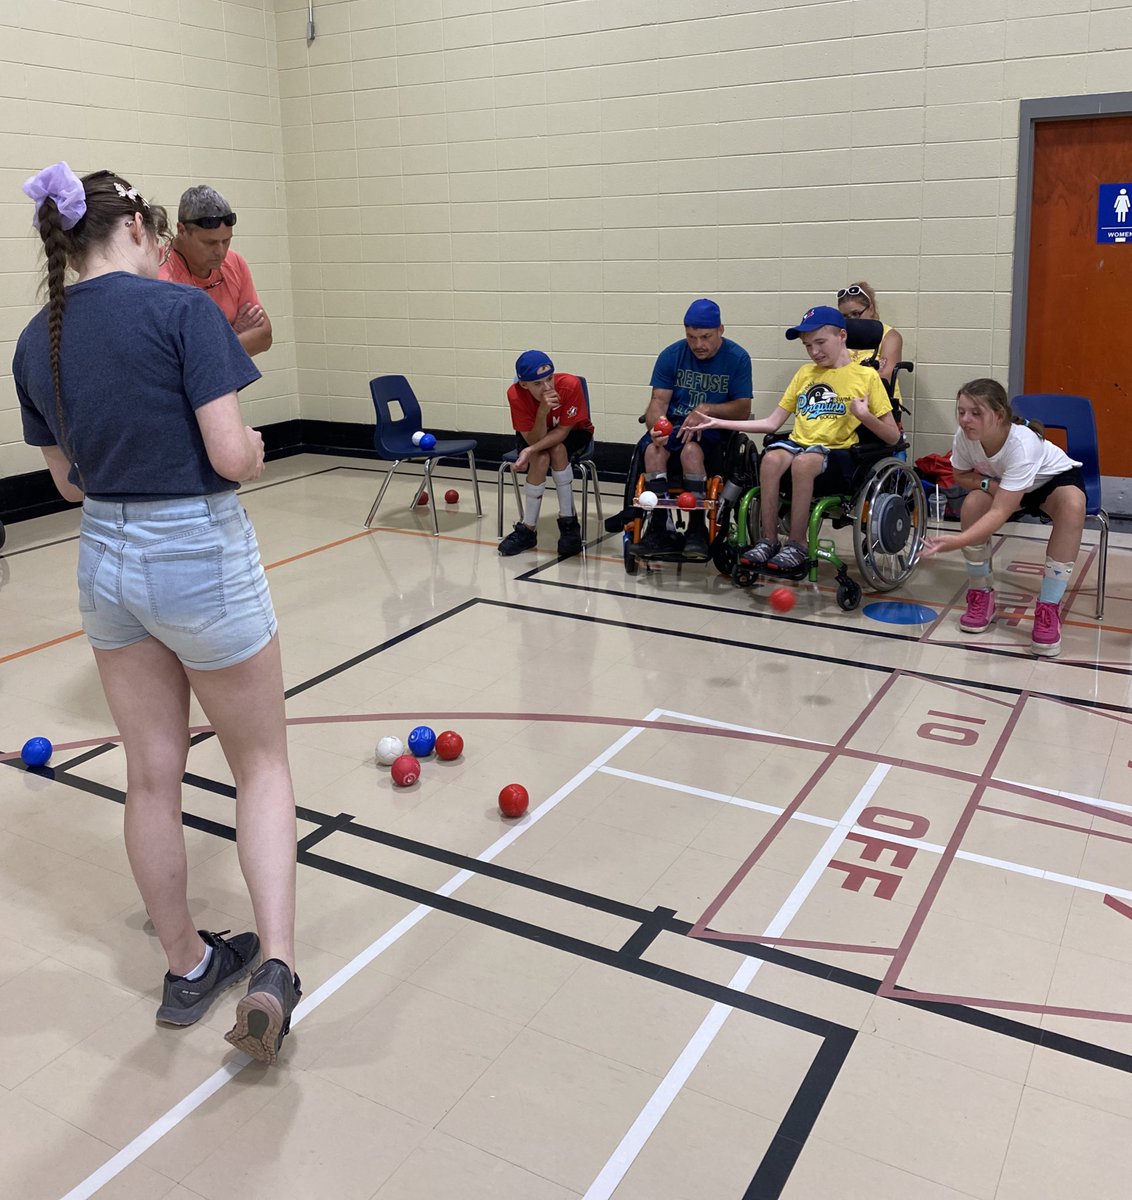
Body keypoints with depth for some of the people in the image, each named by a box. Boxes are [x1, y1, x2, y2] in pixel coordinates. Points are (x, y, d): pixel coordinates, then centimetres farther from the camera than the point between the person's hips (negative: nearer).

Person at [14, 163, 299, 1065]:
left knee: (152, 775, 15)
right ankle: (273, 967, -2)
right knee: (262, 764, 11)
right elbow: (233, 457, -19)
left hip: (105, 559, 6)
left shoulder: (36, 342, 4)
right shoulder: (182, 309, -15)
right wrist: (255, 443, 1)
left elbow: (70, 481, 12)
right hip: (202, 558, -5)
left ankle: (187, 967, 31)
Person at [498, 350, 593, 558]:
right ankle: (528, 530, -18)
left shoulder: (570, 384, -33)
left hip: (573, 433, 0)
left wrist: (530, 451, -40)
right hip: (535, 434, 1)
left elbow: (562, 431, -27)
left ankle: (568, 523, -22)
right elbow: (534, 440, -27)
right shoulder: (516, 394, -29)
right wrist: (543, 411, -45)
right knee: (541, 458, -31)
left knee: (556, 449, -33)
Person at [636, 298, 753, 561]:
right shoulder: (671, 355, 5)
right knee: (653, 450, -31)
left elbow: (743, 408, -7)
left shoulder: (737, 358, -2)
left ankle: (697, 529, -25)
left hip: (715, 429, -2)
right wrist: (655, 426, -25)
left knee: (691, 448, -35)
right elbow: (659, 400, -2)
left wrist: (706, 409, -23)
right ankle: (659, 530, -30)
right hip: (674, 423, 2)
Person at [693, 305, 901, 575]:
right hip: (798, 443, 4)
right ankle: (768, 541, -23)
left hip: (837, 453, -4)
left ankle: (797, 547, -26)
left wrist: (865, 416, -14)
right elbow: (772, 423, 19)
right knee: (772, 458, -30)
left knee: (803, 462, -36)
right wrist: (719, 423, 13)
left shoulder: (866, 376, 6)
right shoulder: (805, 373, 20)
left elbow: (893, 438, 5)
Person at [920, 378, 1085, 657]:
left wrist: (957, 541, -60)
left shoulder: (1021, 444, -41)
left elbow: (1000, 512, -46)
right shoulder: (964, 436, -26)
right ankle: (981, 594, -6)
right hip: (1003, 482, 4)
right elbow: (961, 476, -4)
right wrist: (988, 483, -26)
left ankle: (1048, 608, -26)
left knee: (1072, 505, -37)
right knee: (973, 502, -27)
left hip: (1056, 477, -4)